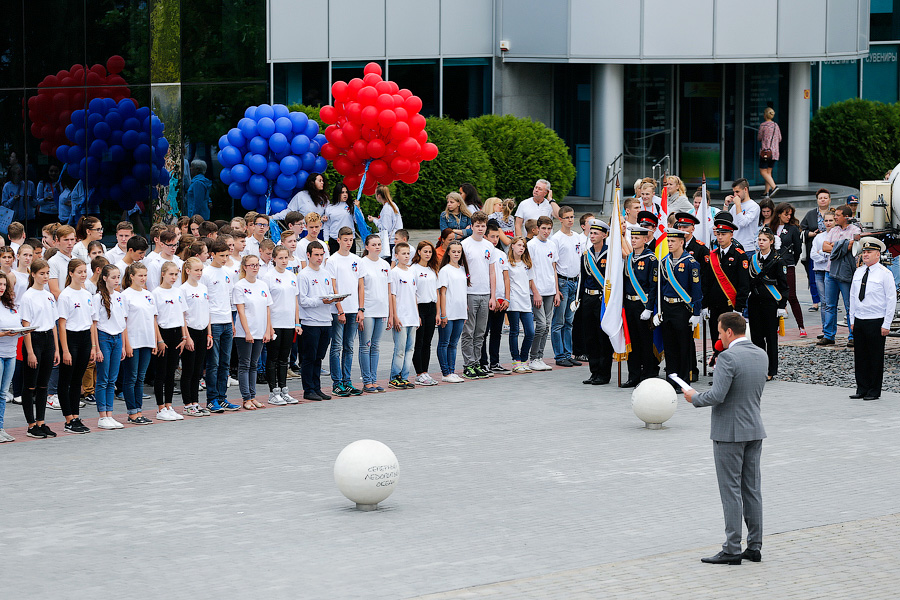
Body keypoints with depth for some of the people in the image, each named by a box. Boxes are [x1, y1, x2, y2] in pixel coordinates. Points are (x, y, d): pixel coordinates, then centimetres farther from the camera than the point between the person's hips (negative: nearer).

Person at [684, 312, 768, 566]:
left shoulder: (728, 358, -19)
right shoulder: (761, 355, 6)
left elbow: (717, 396, -24)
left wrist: (693, 397, -5)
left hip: (729, 432, -8)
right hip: (755, 430, 8)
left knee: (731, 492, -3)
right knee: (752, 489, 11)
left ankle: (732, 550, -2)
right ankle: (755, 547, 15)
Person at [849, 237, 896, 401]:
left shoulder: (885, 274, -6)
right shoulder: (858, 272, 10)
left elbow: (891, 300, -7)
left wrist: (886, 325, -10)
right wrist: (852, 320, 11)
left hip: (876, 322, -5)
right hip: (859, 320, 5)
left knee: (875, 357, 0)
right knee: (860, 356, 7)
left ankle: (874, 391, 8)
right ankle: (862, 389, 16)